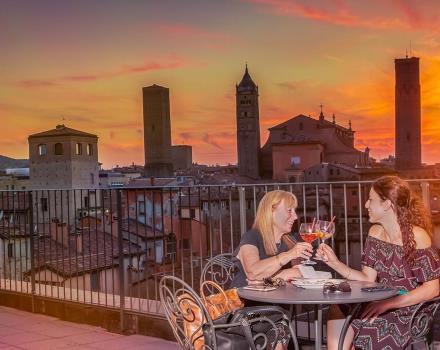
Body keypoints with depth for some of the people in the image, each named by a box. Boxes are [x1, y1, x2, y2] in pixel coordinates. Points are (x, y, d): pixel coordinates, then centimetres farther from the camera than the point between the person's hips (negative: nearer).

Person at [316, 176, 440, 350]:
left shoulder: (416, 236, -14)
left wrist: (387, 304, -22)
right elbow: (368, 279, 5)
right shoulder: (376, 232, 7)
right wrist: (335, 263, -9)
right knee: (337, 311, -20)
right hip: (382, 306, 6)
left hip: (409, 314, -6)